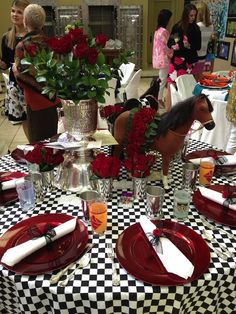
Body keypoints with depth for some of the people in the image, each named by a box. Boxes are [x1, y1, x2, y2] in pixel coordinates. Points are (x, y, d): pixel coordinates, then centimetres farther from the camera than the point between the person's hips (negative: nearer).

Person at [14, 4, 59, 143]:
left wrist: (15, 69, 5)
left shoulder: (22, 46, -14)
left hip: (36, 100, -5)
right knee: (51, 138, 18)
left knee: (38, 142, 7)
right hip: (53, 97, 6)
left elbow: (21, 76, -14)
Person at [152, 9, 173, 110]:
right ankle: (159, 99, 6)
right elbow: (166, 47, -18)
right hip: (163, 59, -9)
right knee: (163, 80, -1)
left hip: (159, 58, 9)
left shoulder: (158, 30, 12)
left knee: (161, 79, 15)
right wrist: (172, 54, -7)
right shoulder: (164, 31, -17)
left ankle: (158, 98, 20)